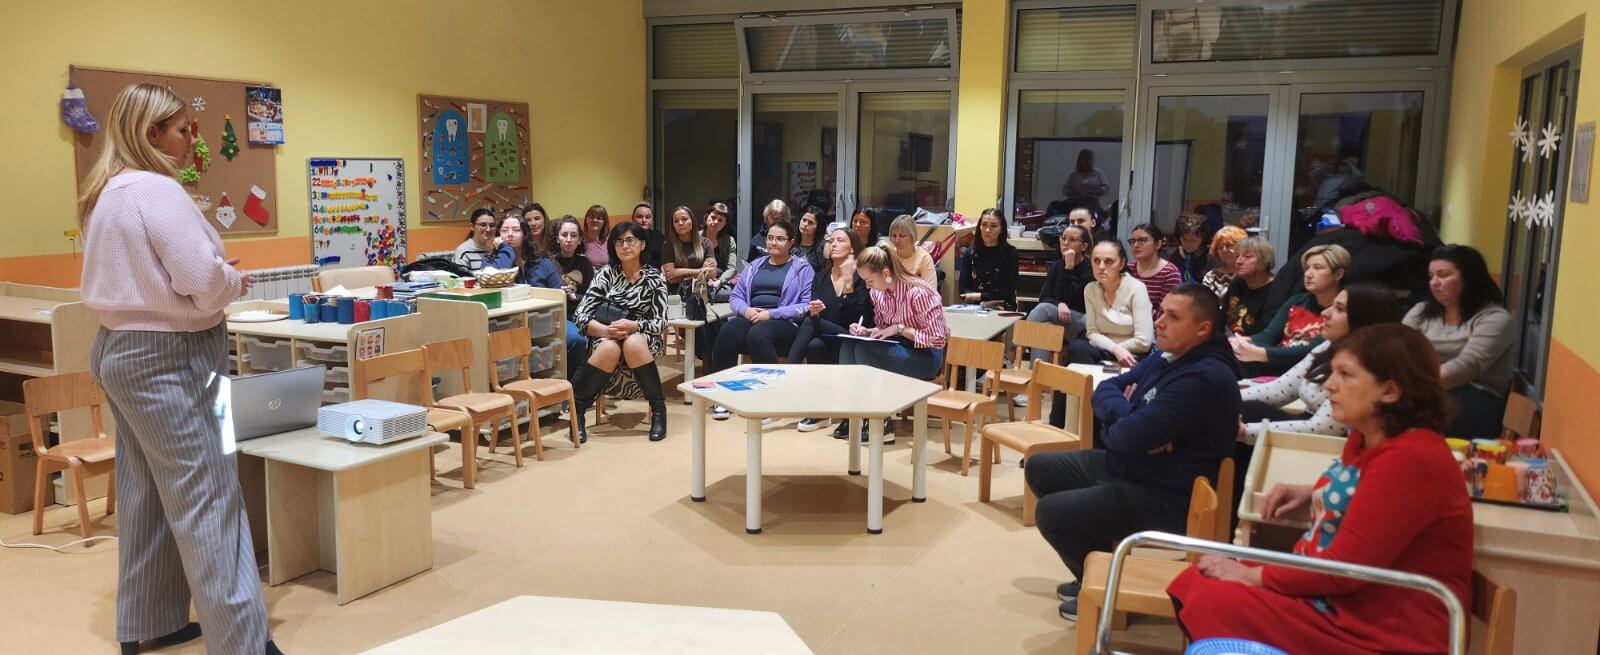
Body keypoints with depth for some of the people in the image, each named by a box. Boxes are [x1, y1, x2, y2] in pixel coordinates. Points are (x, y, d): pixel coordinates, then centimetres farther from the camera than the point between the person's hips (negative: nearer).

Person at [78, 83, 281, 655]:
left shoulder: (103, 194, 13)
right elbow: (204, 282, -23)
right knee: (207, 499, -6)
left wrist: (218, 275, 13)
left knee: (145, 493, 16)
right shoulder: (157, 190, -17)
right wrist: (236, 281, -3)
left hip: (117, 349, 10)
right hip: (167, 357, -10)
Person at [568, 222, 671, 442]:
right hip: (605, 339, 0)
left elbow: (660, 322, -4)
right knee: (610, 349, -36)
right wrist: (606, 330, -23)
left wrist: (633, 326, -24)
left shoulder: (654, 278, 3)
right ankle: (576, 411, -22)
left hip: (642, 339, 0)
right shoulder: (606, 274, 3)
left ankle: (658, 409, -22)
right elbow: (580, 316, -4)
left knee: (633, 345, -37)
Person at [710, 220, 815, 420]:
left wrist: (771, 314, -13)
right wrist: (746, 310, -5)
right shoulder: (754, 266, 24)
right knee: (727, 332, -29)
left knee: (758, 334, -37)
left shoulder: (802, 268, 9)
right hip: (750, 319, 4)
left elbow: (807, 305, -4)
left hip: (784, 322, -4)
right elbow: (736, 297, 20)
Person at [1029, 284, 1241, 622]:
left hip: (1162, 498, -11)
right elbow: (1106, 389, 7)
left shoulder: (1204, 378, -26)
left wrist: (1116, 421, -7)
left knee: (1050, 512, -18)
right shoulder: (1167, 358, 6)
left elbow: (1129, 437, -31)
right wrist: (1129, 417, -15)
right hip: (1121, 467, 11)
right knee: (1039, 468, 14)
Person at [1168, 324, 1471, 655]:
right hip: (1344, 594, 10)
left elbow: (1344, 568, -23)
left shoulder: (1409, 460, -23)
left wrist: (1250, 575, -14)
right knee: (1194, 584, -1)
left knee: (1217, 606, -21)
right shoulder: (1368, 437, 6)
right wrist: (1312, 494, 9)